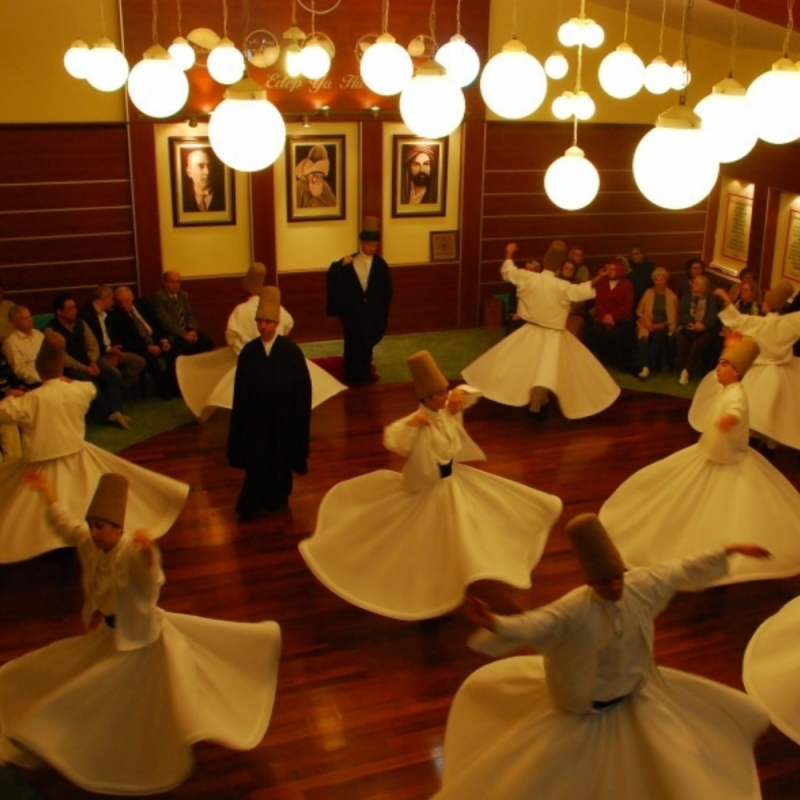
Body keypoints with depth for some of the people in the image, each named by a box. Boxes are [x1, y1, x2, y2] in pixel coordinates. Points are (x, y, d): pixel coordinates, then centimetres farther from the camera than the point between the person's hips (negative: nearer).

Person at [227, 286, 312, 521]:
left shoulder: (292, 351, -11)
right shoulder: (248, 351, -5)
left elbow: (302, 387, -8)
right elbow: (240, 389, 0)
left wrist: (298, 418, -9)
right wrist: (241, 418, 0)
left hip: (283, 416, -1)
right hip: (255, 414, 1)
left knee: (280, 458, 13)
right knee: (256, 460, 5)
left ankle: (277, 498, 32)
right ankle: (251, 505, 15)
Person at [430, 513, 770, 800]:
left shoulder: (643, 586, -20)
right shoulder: (573, 610, -37)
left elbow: (686, 571, -5)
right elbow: (529, 626, -52)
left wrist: (729, 551, 0)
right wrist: (494, 625, -74)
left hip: (634, 692, 5)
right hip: (579, 708, -5)